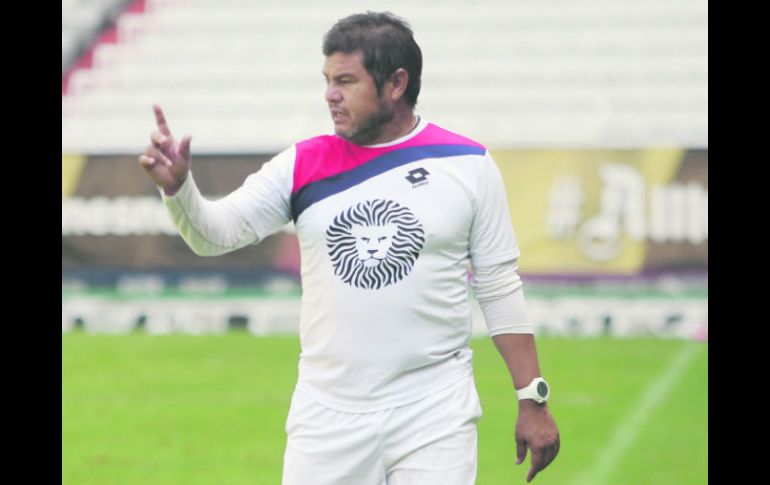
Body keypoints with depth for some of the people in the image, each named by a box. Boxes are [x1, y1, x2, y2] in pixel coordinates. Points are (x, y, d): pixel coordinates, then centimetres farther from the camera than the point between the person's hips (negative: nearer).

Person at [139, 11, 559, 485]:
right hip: (328, 415, 2)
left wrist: (533, 400, -1)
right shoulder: (304, 164, 4)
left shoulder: (467, 164, 0)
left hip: (435, 412, -2)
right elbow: (216, 232, 0)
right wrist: (177, 186, -21)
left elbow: (499, 287, 2)